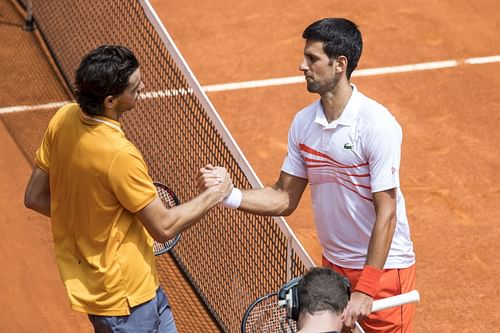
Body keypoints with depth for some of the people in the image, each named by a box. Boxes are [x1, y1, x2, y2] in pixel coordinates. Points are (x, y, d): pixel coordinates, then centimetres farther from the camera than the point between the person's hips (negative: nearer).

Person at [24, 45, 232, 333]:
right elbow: (164, 227, -20)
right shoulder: (119, 155, -31)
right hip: (124, 297, -8)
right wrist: (215, 194, -8)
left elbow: (35, 197, 2)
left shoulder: (63, 118, -9)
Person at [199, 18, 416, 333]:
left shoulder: (378, 125, -20)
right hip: (333, 266, 6)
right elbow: (285, 199, 4)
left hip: (383, 268, -6)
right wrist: (229, 194, -13)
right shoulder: (303, 122, -1)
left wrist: (366, 290, -23)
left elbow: (386, 214, -21)